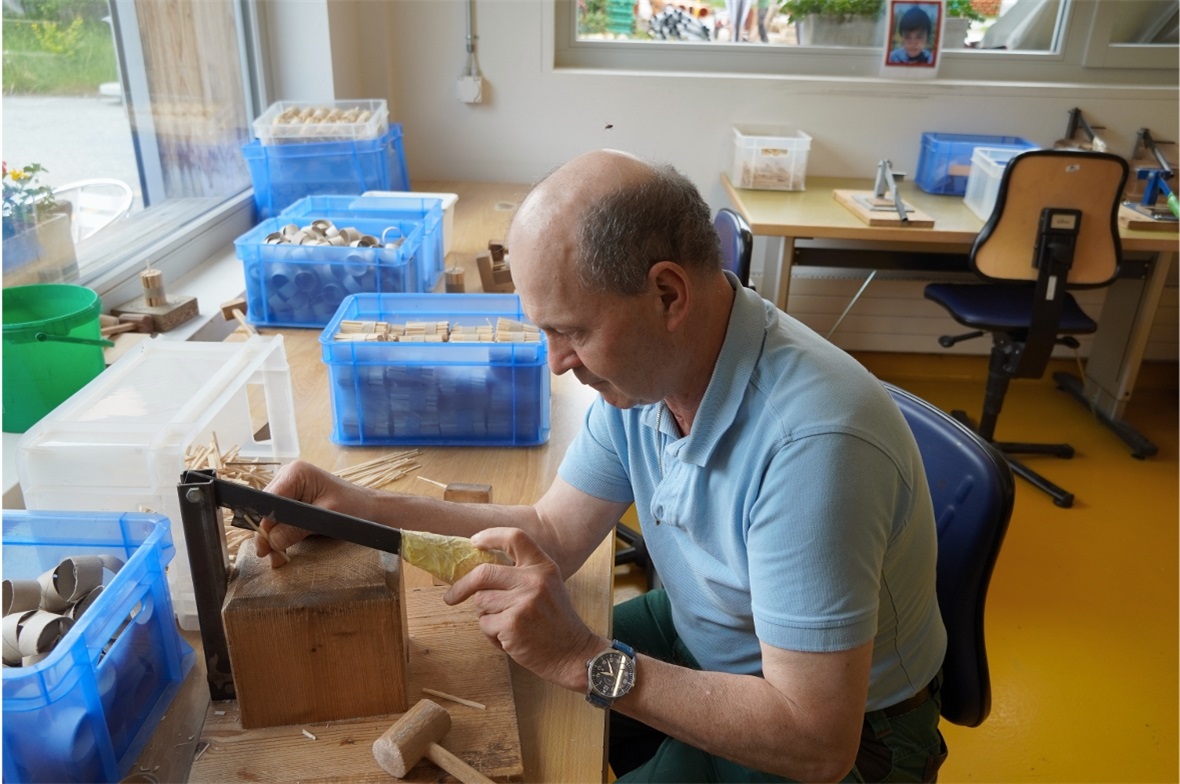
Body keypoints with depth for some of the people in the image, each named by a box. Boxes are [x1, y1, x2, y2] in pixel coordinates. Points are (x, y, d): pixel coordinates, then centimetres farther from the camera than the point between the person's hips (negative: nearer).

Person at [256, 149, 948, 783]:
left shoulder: (813, 440, -37)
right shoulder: (644, 365, -12)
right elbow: (553, 535, -6)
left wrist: (583, 661, -34)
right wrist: (364, 508, -14)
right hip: (694, 634, 6)